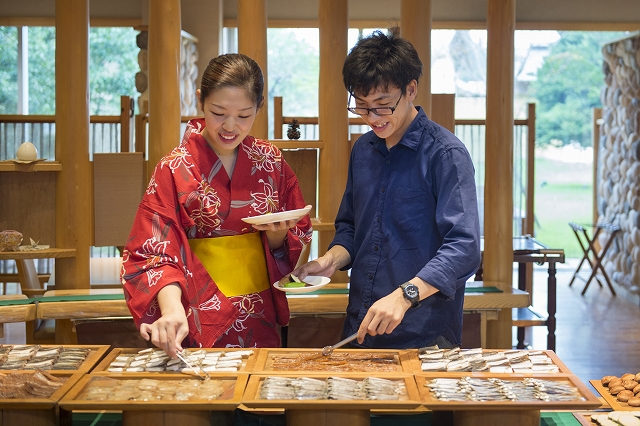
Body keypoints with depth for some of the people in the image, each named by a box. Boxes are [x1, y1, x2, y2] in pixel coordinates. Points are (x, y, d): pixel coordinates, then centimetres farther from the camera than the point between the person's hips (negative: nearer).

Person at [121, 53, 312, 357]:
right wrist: (172, 307, -34)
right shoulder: (174, 170, -10)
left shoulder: (270, 161, 0)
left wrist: (278, 234, -16)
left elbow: (299, 237, 7)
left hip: (260, 318, 4)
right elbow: (154, 253, -16)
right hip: (201, 321, -3)